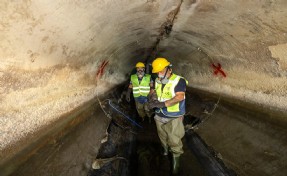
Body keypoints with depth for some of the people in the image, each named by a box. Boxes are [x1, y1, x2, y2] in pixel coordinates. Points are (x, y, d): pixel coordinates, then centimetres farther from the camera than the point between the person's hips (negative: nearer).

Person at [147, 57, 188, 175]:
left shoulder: (179, 80, -19)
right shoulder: (157, 81, 2)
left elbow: (179, 97, -28)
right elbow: (155, 91, 12)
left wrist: (161, 104, -35)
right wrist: (152, 96, -14)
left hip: (173, 117, -6)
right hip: (159, 116, 6)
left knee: (174, 141, 1)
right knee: (163, 137, 24)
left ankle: (176, 162, 23)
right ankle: (165, 150, 52)